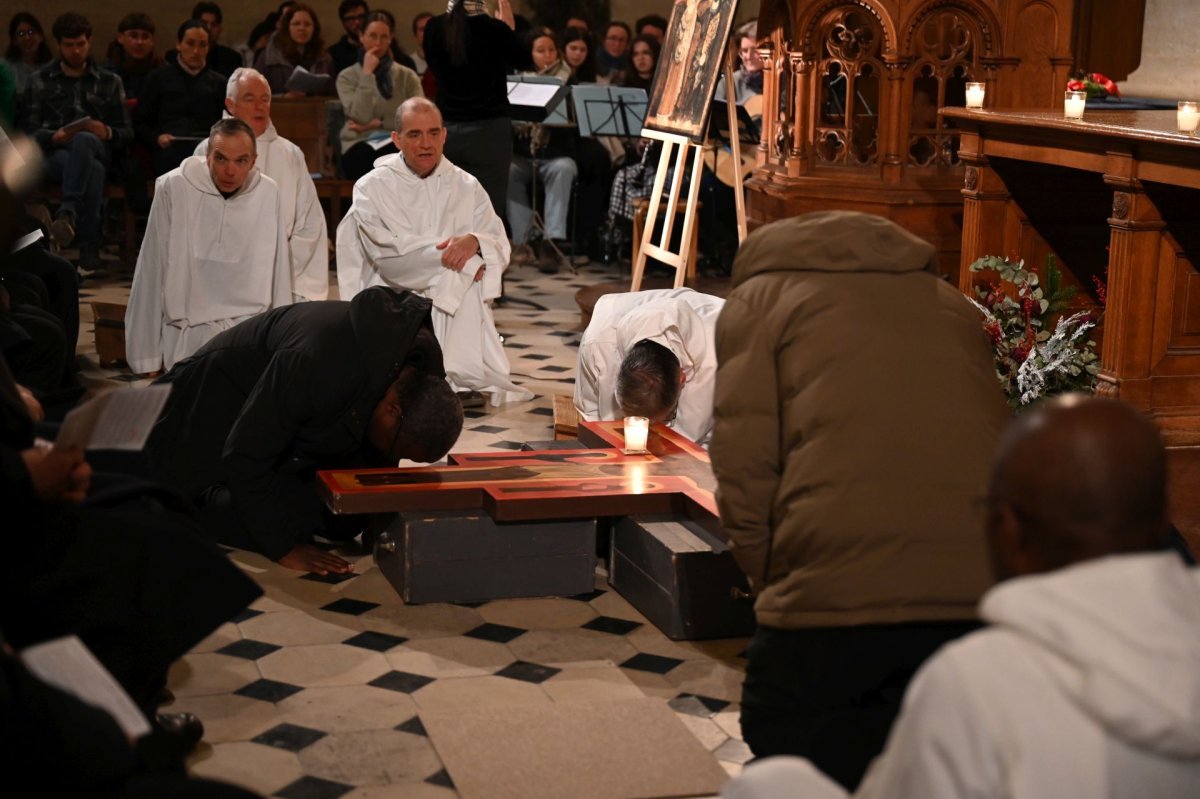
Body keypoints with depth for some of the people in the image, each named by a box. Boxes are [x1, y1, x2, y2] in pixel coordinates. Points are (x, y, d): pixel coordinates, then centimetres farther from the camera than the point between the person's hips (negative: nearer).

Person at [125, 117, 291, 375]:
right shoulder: (173, 188, -8)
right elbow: (151, 274, -3)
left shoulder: (268, 193, -2)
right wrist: (147, 355, -2)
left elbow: (278, 274, 5)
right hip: (187, 336, -1)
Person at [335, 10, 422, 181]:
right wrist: (367, 73, -7)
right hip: (359, 149, -2)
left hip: (398, 145, 2)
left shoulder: (407, 76, 13)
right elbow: (362, 117, -8)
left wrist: (379, 124, -5)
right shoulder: (347, 76, 9)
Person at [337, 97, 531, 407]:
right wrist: (454, 253, -17)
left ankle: (467, 378, -22)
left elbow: (501, 247, 0)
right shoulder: (372, 188, 1)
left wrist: (474, 242, -24)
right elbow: (387, 254, -13)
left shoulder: (467, 187, 10)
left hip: (456, 304, 3)